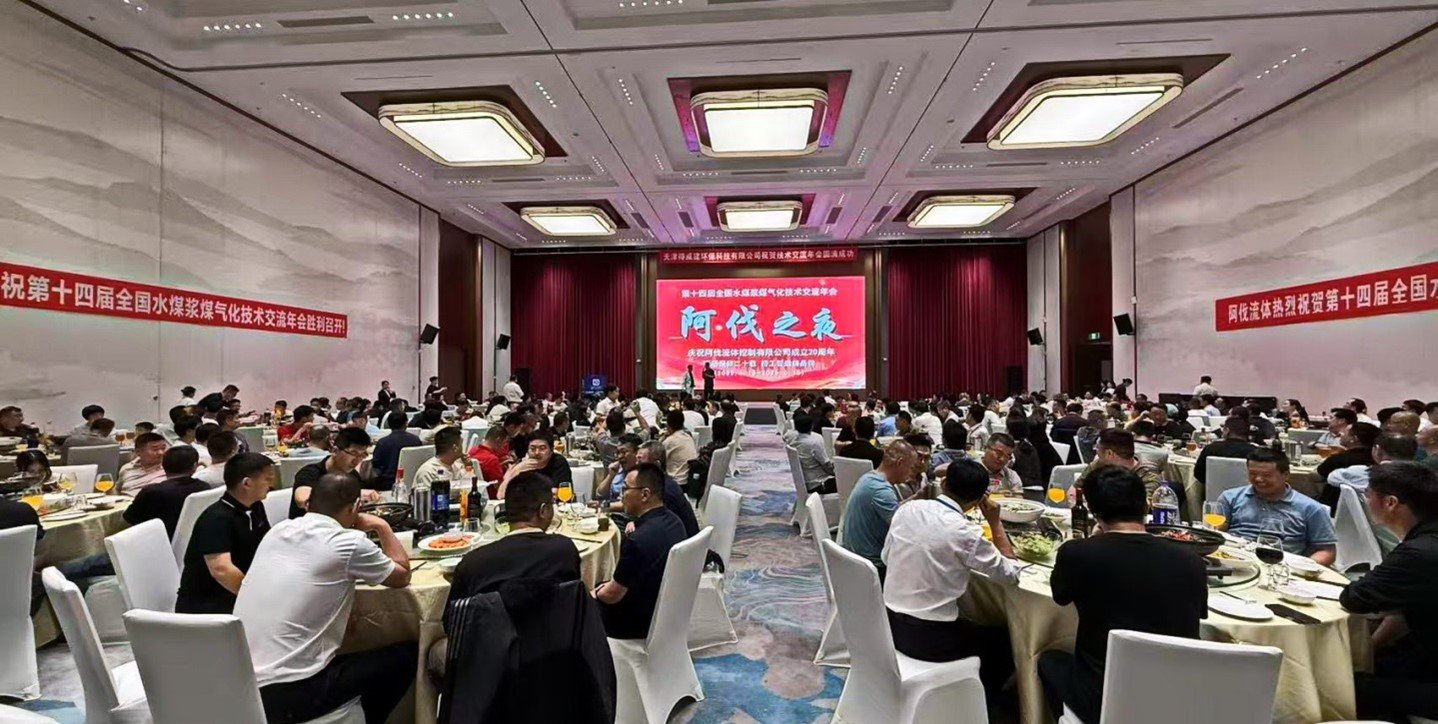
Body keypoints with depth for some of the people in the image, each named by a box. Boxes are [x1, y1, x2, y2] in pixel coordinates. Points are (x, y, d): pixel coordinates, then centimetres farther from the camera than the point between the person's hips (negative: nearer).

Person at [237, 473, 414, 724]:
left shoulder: (278, 530, 5)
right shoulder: (350, 543, -13)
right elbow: (402, 576, 4)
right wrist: (382, 526, 13)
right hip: (287, 694, -7)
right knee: (406, 654, 10)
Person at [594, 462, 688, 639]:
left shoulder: (637, 540, -33)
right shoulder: (673, 521, -7)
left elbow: (613, 595, -19)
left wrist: (597, 594, 2)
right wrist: (614, 584, 11)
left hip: (642, 621, -8)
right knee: (600, 588, 21)